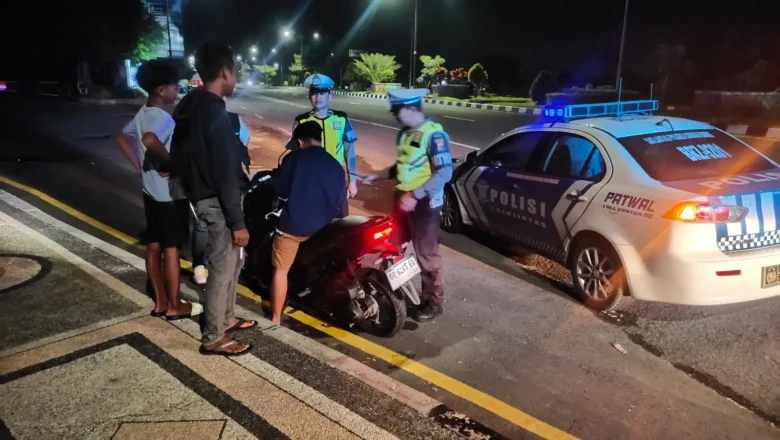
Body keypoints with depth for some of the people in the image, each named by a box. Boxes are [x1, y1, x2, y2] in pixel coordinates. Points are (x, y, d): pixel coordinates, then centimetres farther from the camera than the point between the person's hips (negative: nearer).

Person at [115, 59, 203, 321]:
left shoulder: (142, 114, 8)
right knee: (171, 249, 1)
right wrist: (170, 161, -25)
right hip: (170, 194, -9)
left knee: (154, 247, 14)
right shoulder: (162, 117, -21)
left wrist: (141, 166, 13)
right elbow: (150, 140, -40)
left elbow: (122, 139, 17)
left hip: (151, 191, 9)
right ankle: (174, 306, 13)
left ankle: (160, 301, 26)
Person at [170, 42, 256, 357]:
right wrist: (237, 221, -20)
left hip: (201, 195, 10)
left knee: (232, 261, 22)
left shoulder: (190, 106, 9)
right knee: (223, 268, 2)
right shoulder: (214, 112, -22)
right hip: (217, 201, -10)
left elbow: (179, 154, 16)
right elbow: (225, 173, -24)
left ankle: (225, 318, 36)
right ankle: (213, 338, 15)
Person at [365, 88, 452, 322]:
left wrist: (415, 195, -26)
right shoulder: (405, 133, 10)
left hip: (424, 203, -8)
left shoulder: (434, 134, -16)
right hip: (403, 199, 8)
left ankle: (433, 302, 17)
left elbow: (445, 172, -22)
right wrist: (378, 176, 13)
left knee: (426, 254, 2)